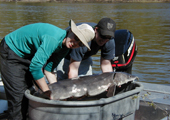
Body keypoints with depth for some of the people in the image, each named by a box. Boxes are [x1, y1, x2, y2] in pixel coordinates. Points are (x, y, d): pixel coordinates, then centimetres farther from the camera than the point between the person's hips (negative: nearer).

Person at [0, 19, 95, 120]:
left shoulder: (65, 48, -5)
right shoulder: (53, 39, -34)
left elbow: (48, 69, 0)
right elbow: (35, 67, -33)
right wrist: (47, 92, -24)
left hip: (28, 56, 9)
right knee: (18, 96, -11)